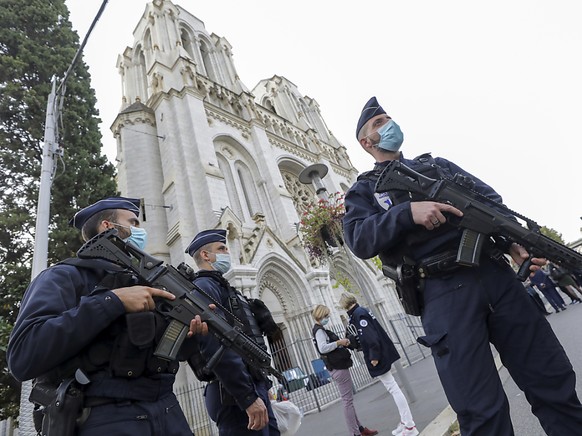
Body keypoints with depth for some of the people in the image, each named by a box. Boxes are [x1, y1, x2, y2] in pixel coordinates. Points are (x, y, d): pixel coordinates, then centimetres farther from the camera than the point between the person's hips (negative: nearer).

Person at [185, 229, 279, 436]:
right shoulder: (203, 287, -11)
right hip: (238, 395, -9)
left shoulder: (222, 287, 19)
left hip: (254, 387, 9)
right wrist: (249, 397, -23)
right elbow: (215, 347, -23)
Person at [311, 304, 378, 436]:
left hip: (338, 367, 10)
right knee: (348, 401, -3)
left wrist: (342, 343, 4)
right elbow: (322, 348, -29)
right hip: (339, 369, -10)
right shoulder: (319, 330, -16)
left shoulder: (320, 330, 15)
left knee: (348, 400, 16)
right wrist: (339, 342, -22)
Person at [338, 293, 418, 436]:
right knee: (393, 389, 16)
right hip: (382, 355, 10)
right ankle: (405, 421, 26)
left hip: (379, 359, -10)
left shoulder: (358, 314, -18)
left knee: (393, 389, -3)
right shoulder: (362, 311, 11)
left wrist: (374, 356, -21)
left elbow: (370, 336, -24)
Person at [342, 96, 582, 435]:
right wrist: (408, 211, -21)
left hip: (494, 272, 5)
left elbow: (491, 199, 15)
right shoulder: (364, 189, 11)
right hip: (442, 292, -4)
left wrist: (514, 241, -3)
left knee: (553, 379, 11)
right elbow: (359, 240, -7)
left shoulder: (437, 163, 24)